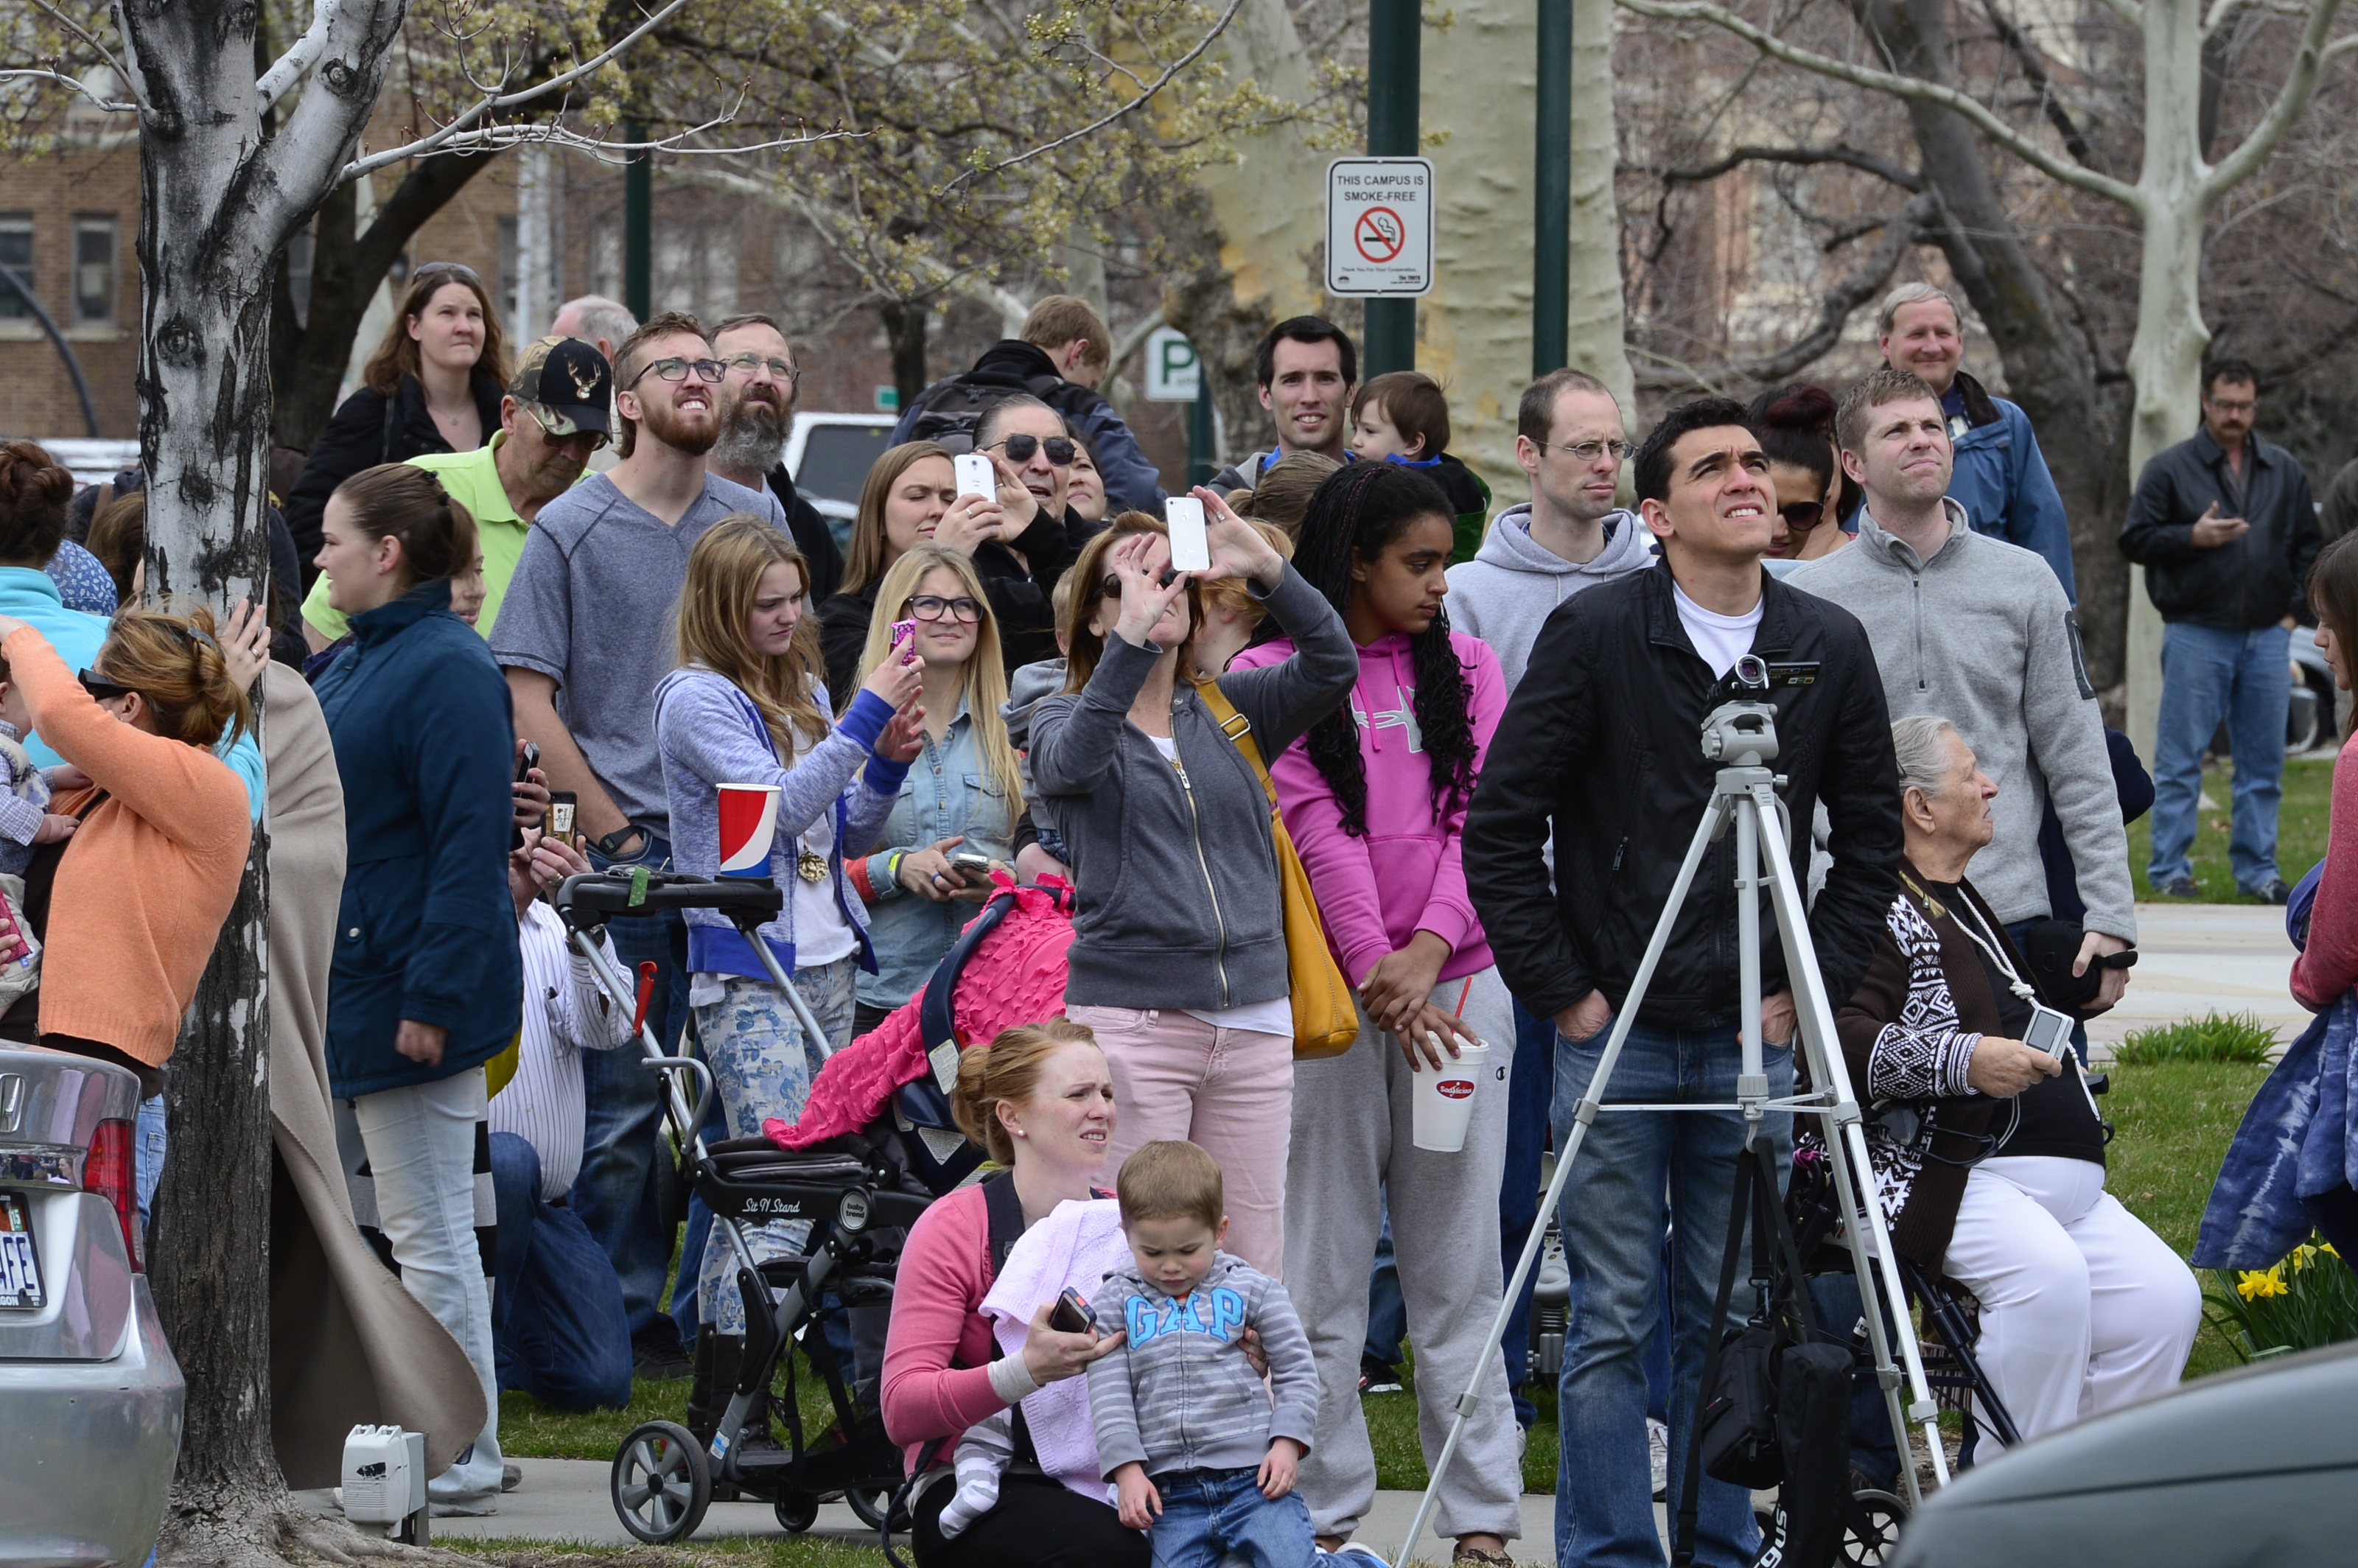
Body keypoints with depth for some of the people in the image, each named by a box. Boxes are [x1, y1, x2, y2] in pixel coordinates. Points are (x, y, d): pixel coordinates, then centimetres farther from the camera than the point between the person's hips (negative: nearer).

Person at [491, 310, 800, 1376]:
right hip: (630, 849, -4)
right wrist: (612, 830, -9)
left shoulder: (756, 519, 11)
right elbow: (529, 702, -3)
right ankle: (620, 1320, 3)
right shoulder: (572, 529, 0)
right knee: (624, 1101, -3)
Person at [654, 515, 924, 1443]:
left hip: (826, 965, 8)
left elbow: (845, 835, 20)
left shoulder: (803, 694, 15)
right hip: (745, 973, -8)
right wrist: (867, 716, -23)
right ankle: (725, 1417, -17)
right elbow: (781, 804, -20)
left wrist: (886, 765, 2)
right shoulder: (698, 700, -8)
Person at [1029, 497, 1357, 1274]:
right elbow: (1071, 760, -19)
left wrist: (1266, 567, -17)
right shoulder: (1065, 716, 5)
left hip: (1254, 1018, 4)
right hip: (1131, 1020, -4)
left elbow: (1333, 665, -3)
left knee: (1253, 1270, 3)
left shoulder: (1231, 711, 14)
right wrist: (1133, 632, -29)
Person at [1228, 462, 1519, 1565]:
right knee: (1326, 1266, 1)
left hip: (1457, 977, 2)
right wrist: (1377, 974, -17)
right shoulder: (1270, 679, 1)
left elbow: (1482, 819, 1)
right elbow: (1318, 832, -7)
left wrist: (1428, 951, -15)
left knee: (1459, 1264, 1)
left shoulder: (1466, 668, 11)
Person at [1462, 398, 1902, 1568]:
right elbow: (1500, 826, -3)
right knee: (1613, 1318, 0)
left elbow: (1872, 836, 12)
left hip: (1753, 1035, 3)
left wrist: (1813, 981, 4)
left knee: (1734, 1319, 7)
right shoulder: (1595, 634, -6)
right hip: (1615, 1031, -3)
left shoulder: (1829, 648, 4)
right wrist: (1559, 988, -5)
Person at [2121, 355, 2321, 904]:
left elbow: (2308, 544, 17)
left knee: (2263, 760, 6)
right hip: (2197, 636, -4)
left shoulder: (2283, 471, 12)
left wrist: (2294, 607, 6)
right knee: (2180, 759, -3)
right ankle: (2169, 870, 1)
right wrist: (2193, 537, -16)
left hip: (2266, 634, 4)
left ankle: (2257, 869, 12)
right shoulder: (2169, 469, 1)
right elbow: (2135, 539, -2)